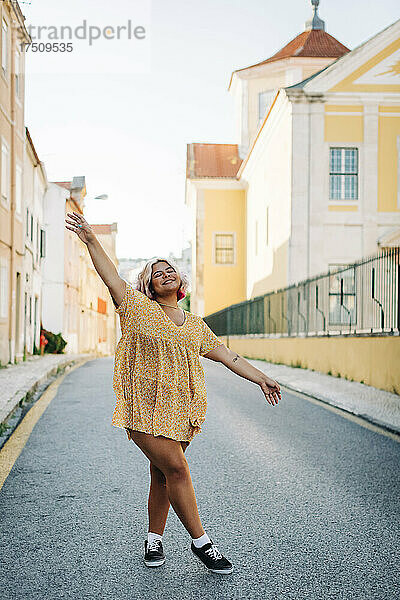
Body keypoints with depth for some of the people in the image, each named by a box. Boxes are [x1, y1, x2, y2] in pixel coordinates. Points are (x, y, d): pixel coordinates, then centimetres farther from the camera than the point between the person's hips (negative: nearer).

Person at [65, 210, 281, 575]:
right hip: (146, 407, -4)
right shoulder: (139, 308, 4)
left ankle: (154, 539, 26)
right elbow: (111, 277, -5)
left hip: (181, 408, 4)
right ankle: (201, 542, 4)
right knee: (177, 469, -9)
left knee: (162, 476, 8)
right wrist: (91, 240, -14)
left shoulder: (195, 324, 16)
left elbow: (226, 355, 17)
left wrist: (260, 379, 14)